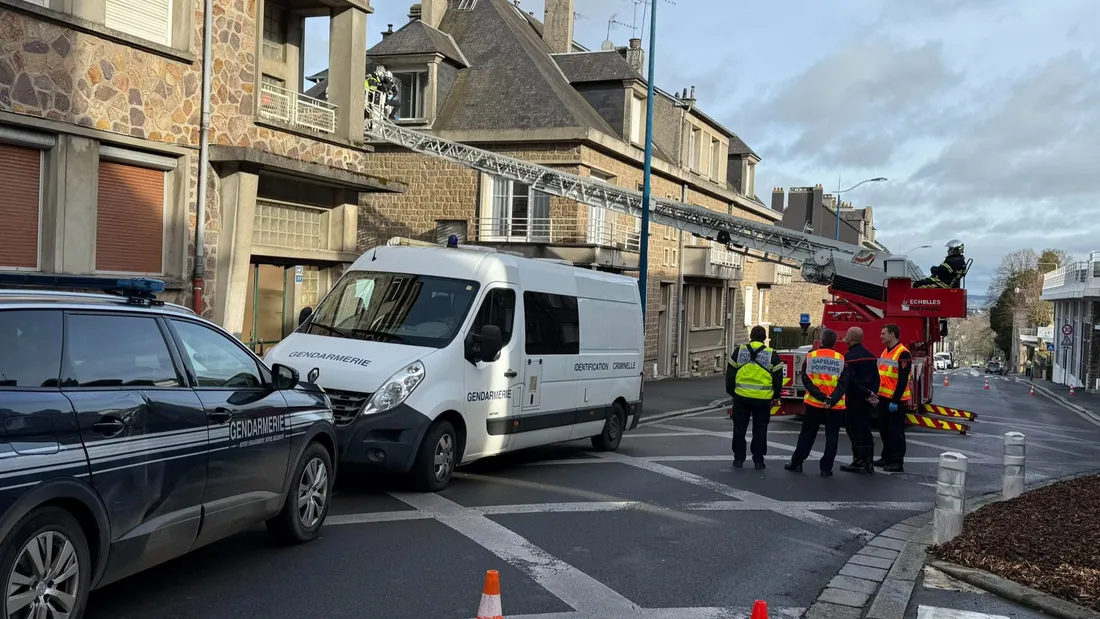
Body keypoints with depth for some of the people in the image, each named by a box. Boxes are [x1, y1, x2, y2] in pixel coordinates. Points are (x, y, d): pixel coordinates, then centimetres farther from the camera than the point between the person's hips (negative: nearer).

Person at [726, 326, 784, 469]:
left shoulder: (739, 351, 2)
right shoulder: (771, 355, 0)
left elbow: (730, 374, 6)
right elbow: (778, 378, 4)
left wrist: (731, 391, 16)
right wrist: (776, 396, 14)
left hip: (741, 397, 1)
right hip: (763, 398, 0)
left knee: (739, 429, 10)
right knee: (760, 430, 9)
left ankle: (739, 458, 13)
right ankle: (758, 460, 10)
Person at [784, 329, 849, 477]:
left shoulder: (811, 356, -2)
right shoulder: (842, 360, -3)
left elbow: (806, 380, -9)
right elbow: (844, 384, -11)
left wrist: (821, 397, -13)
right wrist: (831, 400, -17)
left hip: (814, 403, 1)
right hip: (836, 405, -1)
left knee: (807, 434, 13)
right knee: (832, 437, 7)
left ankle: (796, 463, 19)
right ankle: (826, 468, 6)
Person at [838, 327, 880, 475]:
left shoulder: (848, 356, -13)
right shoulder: (870, 356, 12)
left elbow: (851, 379, -20)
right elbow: (876, 377, 11)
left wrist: (867, 394, -15)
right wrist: (872, 393, 3)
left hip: (854, 399, -7)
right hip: (867, 401, 7)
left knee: (854, 430, -2)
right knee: (866, 430, 12)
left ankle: (858, 462, -2)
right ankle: (868, 463, 14)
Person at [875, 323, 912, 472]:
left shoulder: (903, 353, -15)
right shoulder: (885, 352, 13)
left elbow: (903, 380, -18)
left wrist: (895, 401, -21)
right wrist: (876, 393, 14)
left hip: (895, 400, -9)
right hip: (884, 397, 9)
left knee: (896, 430, -3)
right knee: (884, 429, 14)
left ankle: (898, 461, 3)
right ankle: (887, 457, 24)